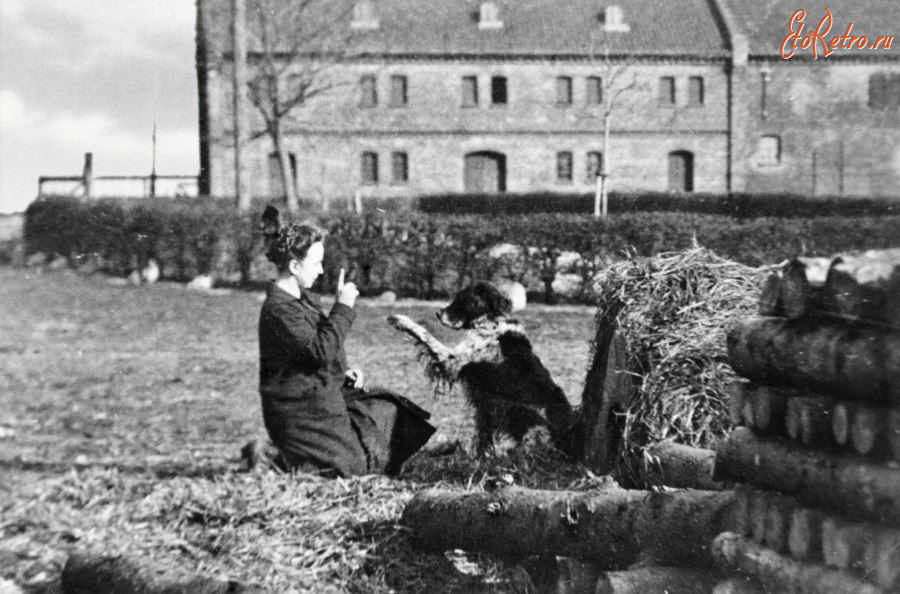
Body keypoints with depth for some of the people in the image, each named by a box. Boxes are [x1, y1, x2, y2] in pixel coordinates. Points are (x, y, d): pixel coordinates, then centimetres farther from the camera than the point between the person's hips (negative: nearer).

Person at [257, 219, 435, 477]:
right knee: (357, 462, -6)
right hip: (299, 410, -10)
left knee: (390, 410, 10)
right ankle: (281, 460, 5)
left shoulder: (304, 298, 11)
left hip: (322, 395, 10)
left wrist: (343, 373, 5)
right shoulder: (278, 309, -22)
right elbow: (321, 350, -30)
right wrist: (343, 307, -26)